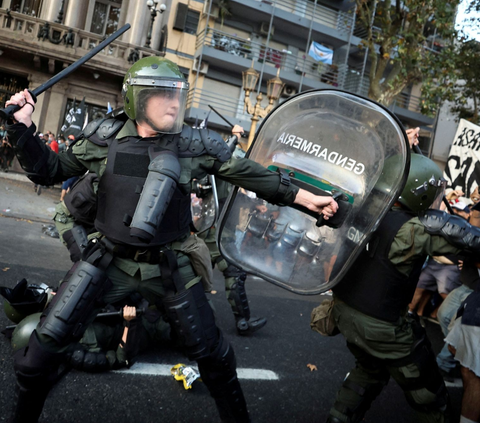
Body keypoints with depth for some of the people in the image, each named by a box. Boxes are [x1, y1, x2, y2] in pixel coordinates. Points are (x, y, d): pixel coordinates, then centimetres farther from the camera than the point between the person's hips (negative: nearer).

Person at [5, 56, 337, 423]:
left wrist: (305, 198, -3)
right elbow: (50, 172, 7)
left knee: (210, 352, 7)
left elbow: (250, 175, -2)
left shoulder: (196, 145, -8)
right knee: (45, 343, 1)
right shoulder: (105, 138, -4)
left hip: (168, 268, -1)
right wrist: (22, 127, -6)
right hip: (108, 260, 1)